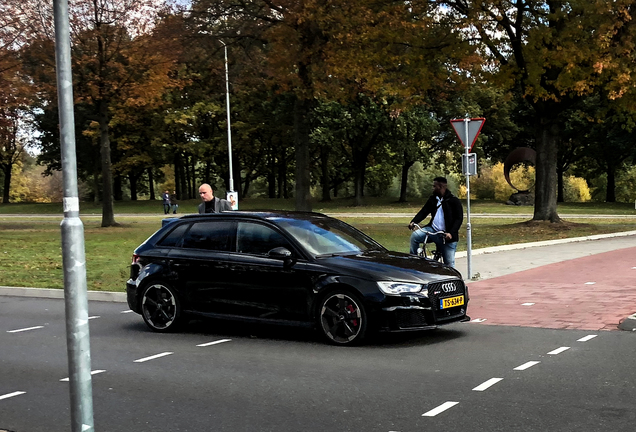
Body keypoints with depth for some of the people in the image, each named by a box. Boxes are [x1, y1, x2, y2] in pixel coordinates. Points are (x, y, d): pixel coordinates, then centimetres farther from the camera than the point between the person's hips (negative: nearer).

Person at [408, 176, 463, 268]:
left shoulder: (454, 201, -4)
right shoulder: (433, 199, 11)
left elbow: (459, 219, -9)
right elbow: (424, 212, 6)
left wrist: (451, 233, -23)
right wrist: (413, 221, -13)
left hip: (446, 236, -4)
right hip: (432, 230, 4)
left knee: (449, 263, -2)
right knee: (415, 236, -22)